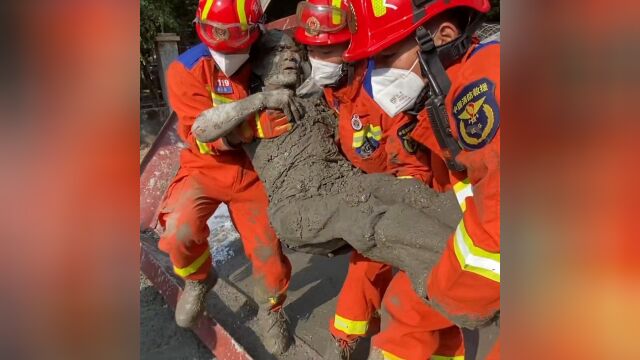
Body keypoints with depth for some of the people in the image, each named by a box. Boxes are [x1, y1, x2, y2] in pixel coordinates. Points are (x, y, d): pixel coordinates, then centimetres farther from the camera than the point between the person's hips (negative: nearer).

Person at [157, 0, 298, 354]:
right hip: (207, 167, -1)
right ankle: (198, 278, 12)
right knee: (179, 231, -24)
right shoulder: (186, 69, -15)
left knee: (269, 248, 3)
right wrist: (255, 124, -36)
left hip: (254, 172, 2)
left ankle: (271, 308, 34)